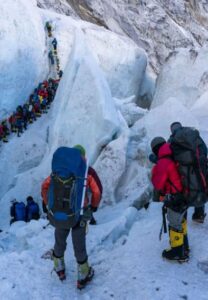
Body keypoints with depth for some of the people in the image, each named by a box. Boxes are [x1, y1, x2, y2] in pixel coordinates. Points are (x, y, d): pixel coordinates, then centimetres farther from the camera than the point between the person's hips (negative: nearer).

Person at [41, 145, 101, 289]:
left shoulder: (57, 171, 4)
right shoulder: (86, 172, -3)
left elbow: (45, 186, -2)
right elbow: (96, 193, -9)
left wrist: (48, 205, 10)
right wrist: (94, 206, 11)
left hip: (57, 215, 3)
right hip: (79, 215, -2)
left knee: (59, 242, 26)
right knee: (79, 245, 15)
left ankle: (59, 269, 48)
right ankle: (83, 277, 32)